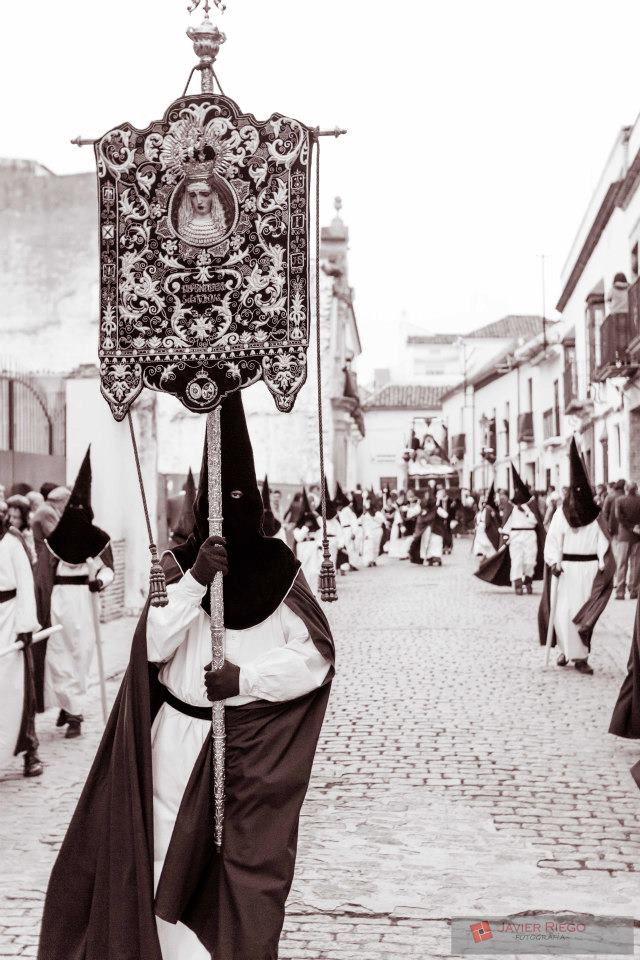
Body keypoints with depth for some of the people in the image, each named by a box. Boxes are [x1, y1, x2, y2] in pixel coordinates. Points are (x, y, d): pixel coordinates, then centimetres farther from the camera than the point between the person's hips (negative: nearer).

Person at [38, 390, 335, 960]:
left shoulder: (279, 570, -3)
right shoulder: (180, 564, 0)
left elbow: (317, 657, -5)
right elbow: (153, 645, -11)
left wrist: (246, 679, -16)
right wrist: (194, 579, -21)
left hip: (254, 747, -1)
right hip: (180, 741, 1)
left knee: (250, 870, 3)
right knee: (173, 865, 7)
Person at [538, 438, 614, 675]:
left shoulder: (596, 516, 3)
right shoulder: (561, 514, -1)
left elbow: (604, 544, 2)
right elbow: (553, 541, -3)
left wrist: (604, 568, -9)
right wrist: (554, 562, -17)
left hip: (589, 569, 1)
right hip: (566, 569, -1)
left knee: (584, 613, 0)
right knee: (563, 612, -4)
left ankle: (579, 656, 5)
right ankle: (567, 650, 10)